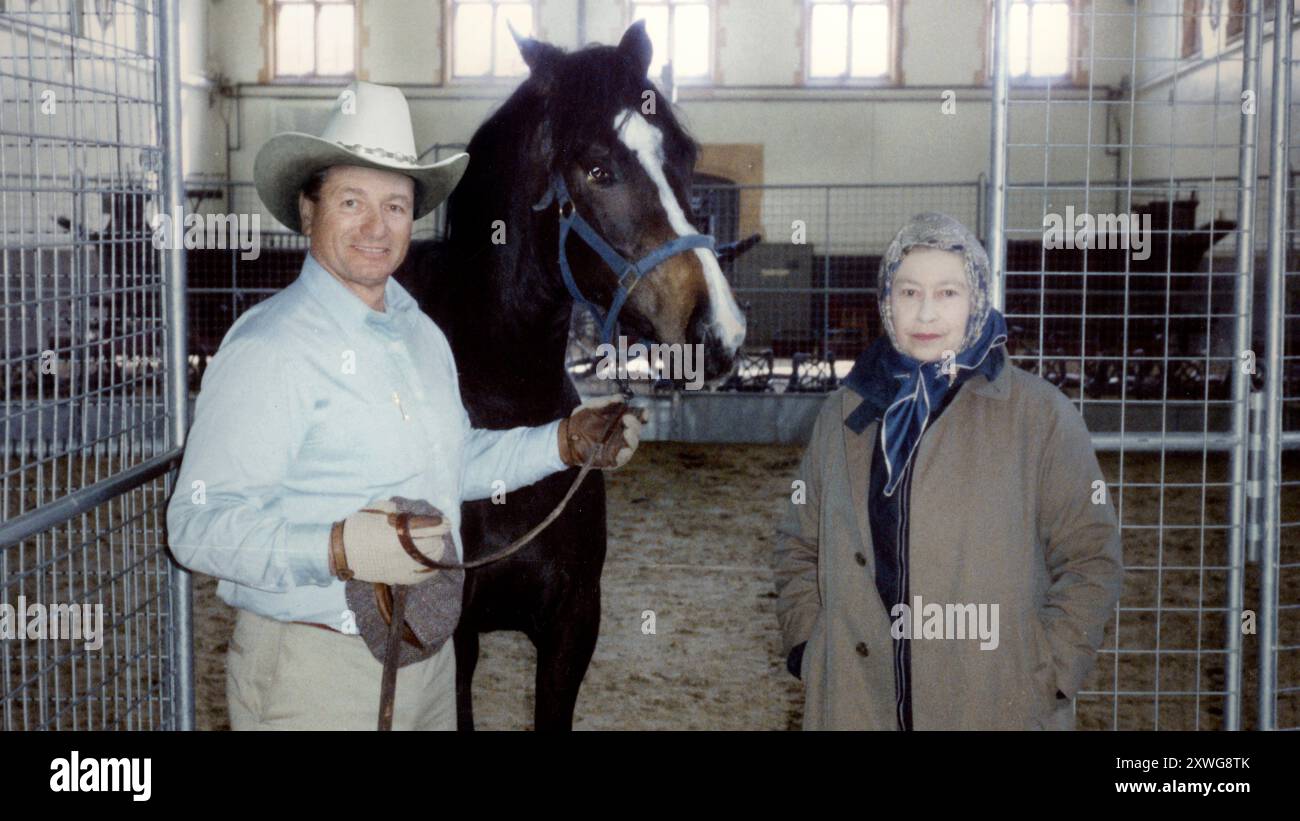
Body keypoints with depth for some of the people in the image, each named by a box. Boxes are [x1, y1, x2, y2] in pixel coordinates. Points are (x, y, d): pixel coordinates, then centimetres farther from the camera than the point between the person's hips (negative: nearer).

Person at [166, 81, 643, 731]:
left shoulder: (423, 335, 9)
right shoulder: (267, 348, -18)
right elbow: (199, 524, -24)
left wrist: (566, 442, 12)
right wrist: (337, 549, -37)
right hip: (311, 675, -7)